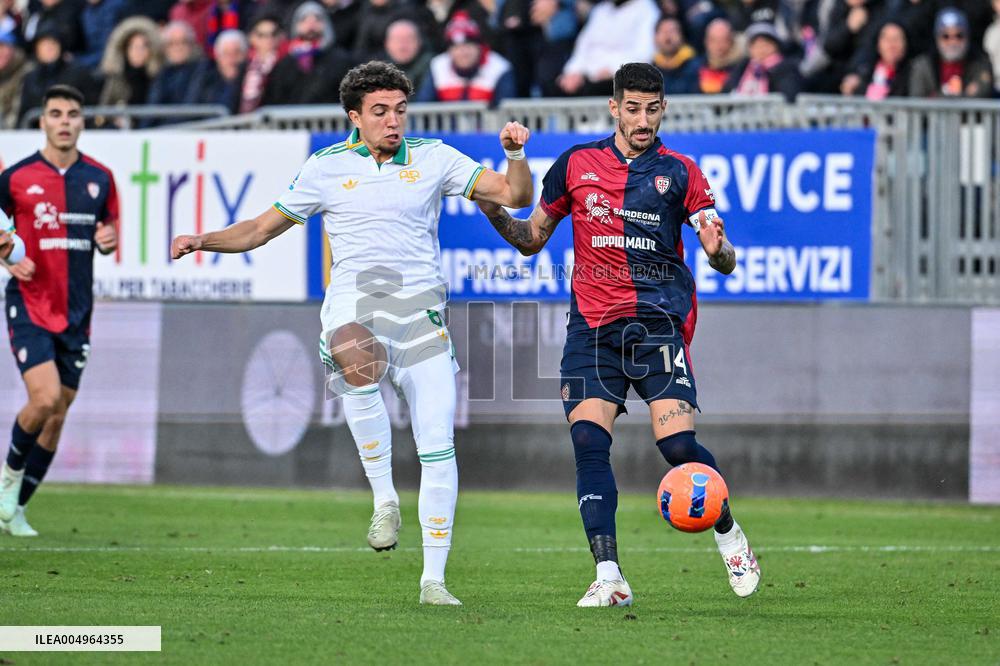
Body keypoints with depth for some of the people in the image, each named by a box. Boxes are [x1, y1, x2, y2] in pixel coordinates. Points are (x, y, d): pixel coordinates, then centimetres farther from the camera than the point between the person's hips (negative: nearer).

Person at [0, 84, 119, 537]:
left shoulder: (99, 178, 5)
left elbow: (109, 227, 18)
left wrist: (109, 239, -5)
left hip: (76, 313, 4)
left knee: (58, 414, 5)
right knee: (45, 398, -21)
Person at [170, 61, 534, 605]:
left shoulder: (433, 158, 10)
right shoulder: (327, 167, 9)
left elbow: (515, 196, 9)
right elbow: (262, 228, 17)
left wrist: (514, 154, -10)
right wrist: (202, 241, 2)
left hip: (421, 310, 1)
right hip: (354, 304, -1)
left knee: (438, 447, -6)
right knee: (360, 363, -39)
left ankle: (433, 579, 4)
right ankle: (384, 499, -25)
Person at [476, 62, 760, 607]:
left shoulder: (679, 173, 5)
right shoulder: (577, 163, 10)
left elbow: (724, 260, 1)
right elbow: (532, 238, 19)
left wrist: (718, 249, -23)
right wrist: (493, 212, 0)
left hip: (658, 322, -2)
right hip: (592, 326, 2)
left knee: (677, 443, -14)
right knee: (588, 441, -13)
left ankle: (730, 536, 13)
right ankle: (609, 578, -12)